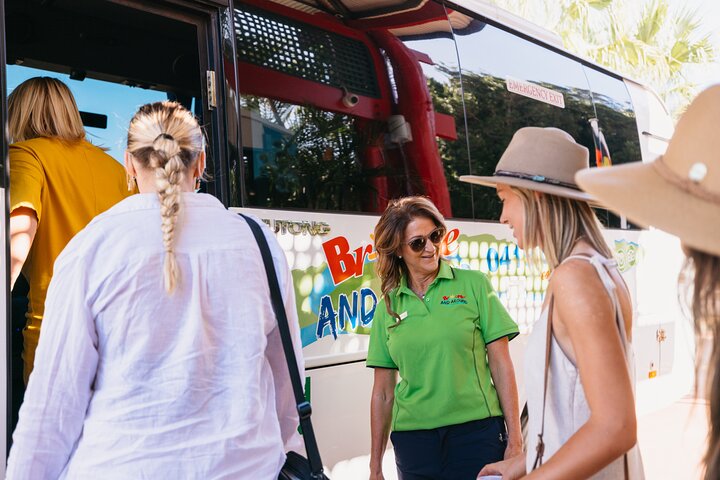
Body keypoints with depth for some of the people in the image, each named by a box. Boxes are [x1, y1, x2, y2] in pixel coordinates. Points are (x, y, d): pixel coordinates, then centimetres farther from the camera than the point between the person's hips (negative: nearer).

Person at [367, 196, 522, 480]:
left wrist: (515, 440, -4)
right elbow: (383, 392, 9)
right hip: (412, 438, 2)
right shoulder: (388, 306, 5)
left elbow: (501, 366, -1)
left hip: (477, 432, -2)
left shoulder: (474, 285, 0)